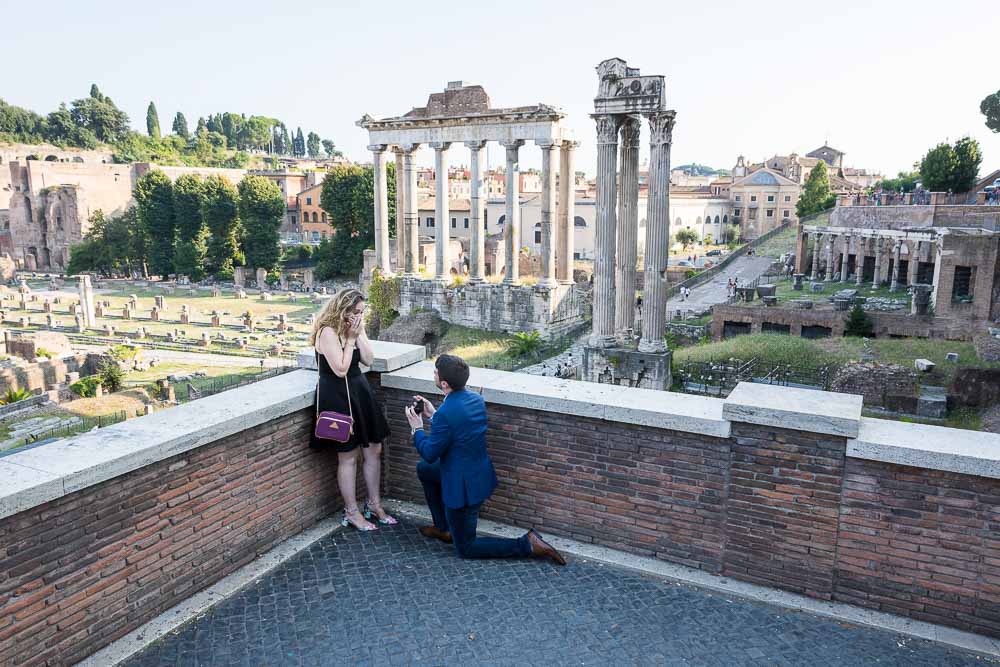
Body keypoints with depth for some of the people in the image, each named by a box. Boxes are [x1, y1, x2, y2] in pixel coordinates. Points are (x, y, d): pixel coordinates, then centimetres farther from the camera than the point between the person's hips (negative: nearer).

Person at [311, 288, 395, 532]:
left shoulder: (354, 328, 7)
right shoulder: (328, 331, -18)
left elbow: (368, 359, 2)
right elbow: (340, 369, -21)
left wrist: (359, 335, -8)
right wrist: (350, 338, -17)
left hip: (360, 392, 8)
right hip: (337, 397, -8)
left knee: (374, 450, 12)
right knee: (348, 457, 4)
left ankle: (374, 504, 27)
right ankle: (351, 512, 19)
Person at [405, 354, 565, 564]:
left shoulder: (445, 414, -29)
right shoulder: (476, 399, -3)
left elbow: (430, 454, -16)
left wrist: (417, 428, -1)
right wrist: (432, 415, 11)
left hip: (463, 486, -9)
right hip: (481, 473, 9)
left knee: (465, 548, 9)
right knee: (424, 470, 27)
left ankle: (527, 545, -2)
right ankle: (444, 528, 33)